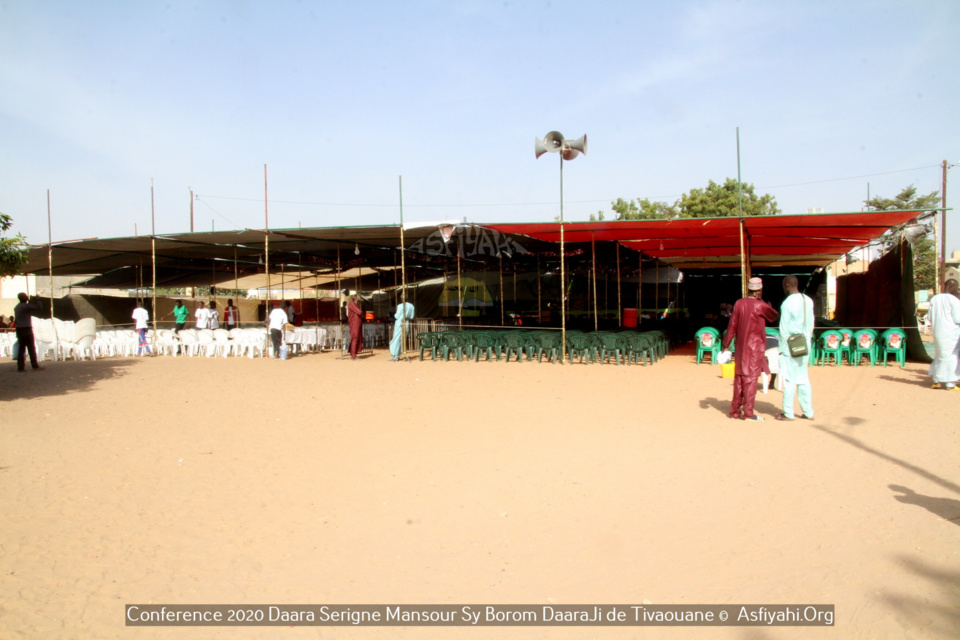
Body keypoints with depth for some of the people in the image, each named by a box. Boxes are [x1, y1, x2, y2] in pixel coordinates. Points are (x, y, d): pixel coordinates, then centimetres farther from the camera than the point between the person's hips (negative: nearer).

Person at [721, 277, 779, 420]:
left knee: (739, 376, 11)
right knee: (751, 377, -2)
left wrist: (726, 344, 6)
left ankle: (735, 410, 16)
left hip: (741, 346, 5)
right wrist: (769, 307, 23)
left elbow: (732, 325, 2)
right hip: (755, 346, -5)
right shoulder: (760, 305, -12)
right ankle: (748, 412, -1)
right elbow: (775, 316, 5)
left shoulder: (739, 303, 1)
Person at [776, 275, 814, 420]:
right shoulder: (808, 301, 6)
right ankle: (808, 412, 17)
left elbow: (784, 328, -13)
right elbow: (811, 324, 12)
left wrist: (782, 348, -6)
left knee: (789, 380, 0)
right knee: (803, 379, 13)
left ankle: (788, 413, 7)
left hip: (791, 346, -6)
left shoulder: (787, 303, -14)